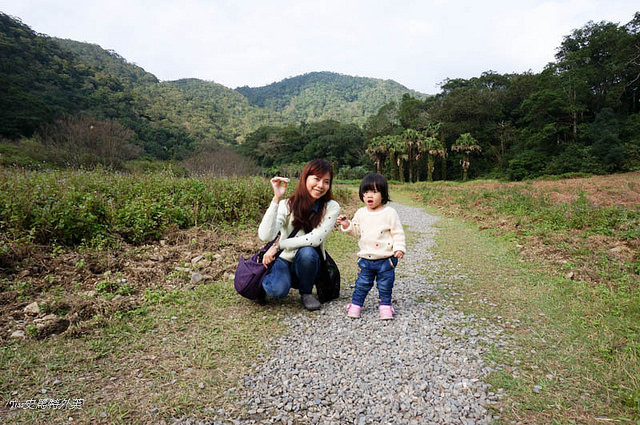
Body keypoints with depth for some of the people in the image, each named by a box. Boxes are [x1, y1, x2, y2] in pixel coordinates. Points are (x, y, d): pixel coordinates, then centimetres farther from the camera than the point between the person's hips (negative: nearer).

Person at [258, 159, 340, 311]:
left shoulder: (331, 207, -12)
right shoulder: (287, 205, -14)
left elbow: (315, 239, -22)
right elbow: (265, 236, -29)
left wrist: (278, 245, -21)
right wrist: (276, 198, -34)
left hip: (308, 264, 1)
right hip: (284, 260, -1)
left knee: (306, 252, -33)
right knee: (278, 290, -31)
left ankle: (306, 292, -4)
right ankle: (270, 277, 8)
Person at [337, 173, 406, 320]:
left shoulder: (390, 213, -8)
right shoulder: (361, 213, 4)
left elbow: (398, 233, -5)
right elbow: (356, 231, 12)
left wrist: (399, 248, -17)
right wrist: (347, 225, -5)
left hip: (386, 259, -2)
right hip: (365, 258, 3)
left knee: (385, 285, 10)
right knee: (362, 284, 10)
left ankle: (385, 305, 27)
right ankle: (356, 304, 24)